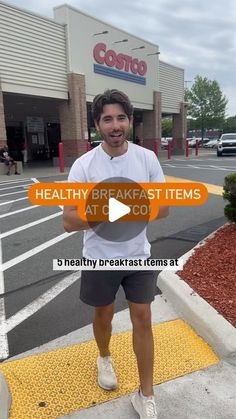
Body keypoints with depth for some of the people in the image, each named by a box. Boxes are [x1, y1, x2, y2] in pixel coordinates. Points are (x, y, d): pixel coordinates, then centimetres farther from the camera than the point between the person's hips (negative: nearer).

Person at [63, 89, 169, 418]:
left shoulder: (147, 158, -7)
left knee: (143, 319, 9)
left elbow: (163, 208, -4)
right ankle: (104, 358, 53)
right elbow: (69, 221, -15)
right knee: (104, 315, 20)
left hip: (139, 256, 1)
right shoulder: (83, 165, -14)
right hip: (100, 259, -1)